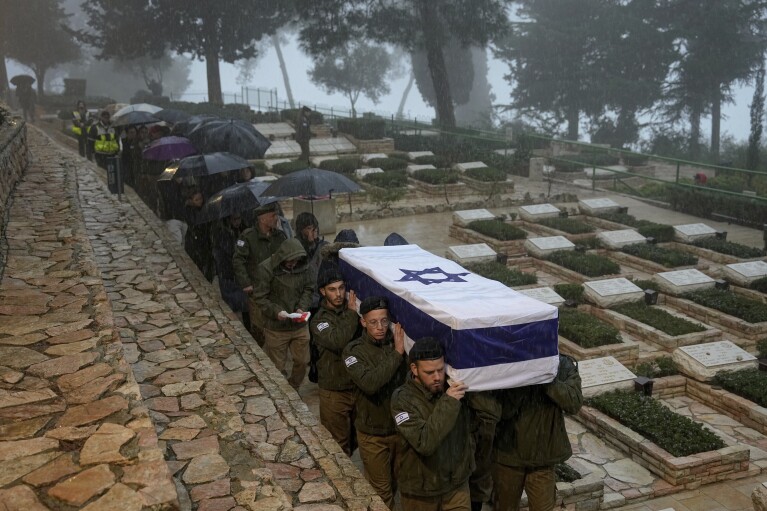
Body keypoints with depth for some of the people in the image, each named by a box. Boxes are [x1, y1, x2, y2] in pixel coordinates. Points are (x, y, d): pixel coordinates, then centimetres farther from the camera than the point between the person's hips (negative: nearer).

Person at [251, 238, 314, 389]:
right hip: (276, 327, -4)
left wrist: (301, 308, -9)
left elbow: (308, 289, 7)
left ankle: (293, 389, 39)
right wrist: (276, 311, -26)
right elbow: (259, 297, -13)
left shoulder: (302, 267, -4)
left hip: (300, 325, 4)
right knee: (278, 367, 9)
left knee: (302, 361, 15)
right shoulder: (265, 269, -17)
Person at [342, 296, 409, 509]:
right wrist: (396, 354, -29)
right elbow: (369, 383, -30)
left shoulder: (399, 342, -7)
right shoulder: (354, 351, -13)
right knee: (381, 491, 11)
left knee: (400, 483, 23)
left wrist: (405, 349, -20)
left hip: (401, 427, 3)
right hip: (373, 434, -3)